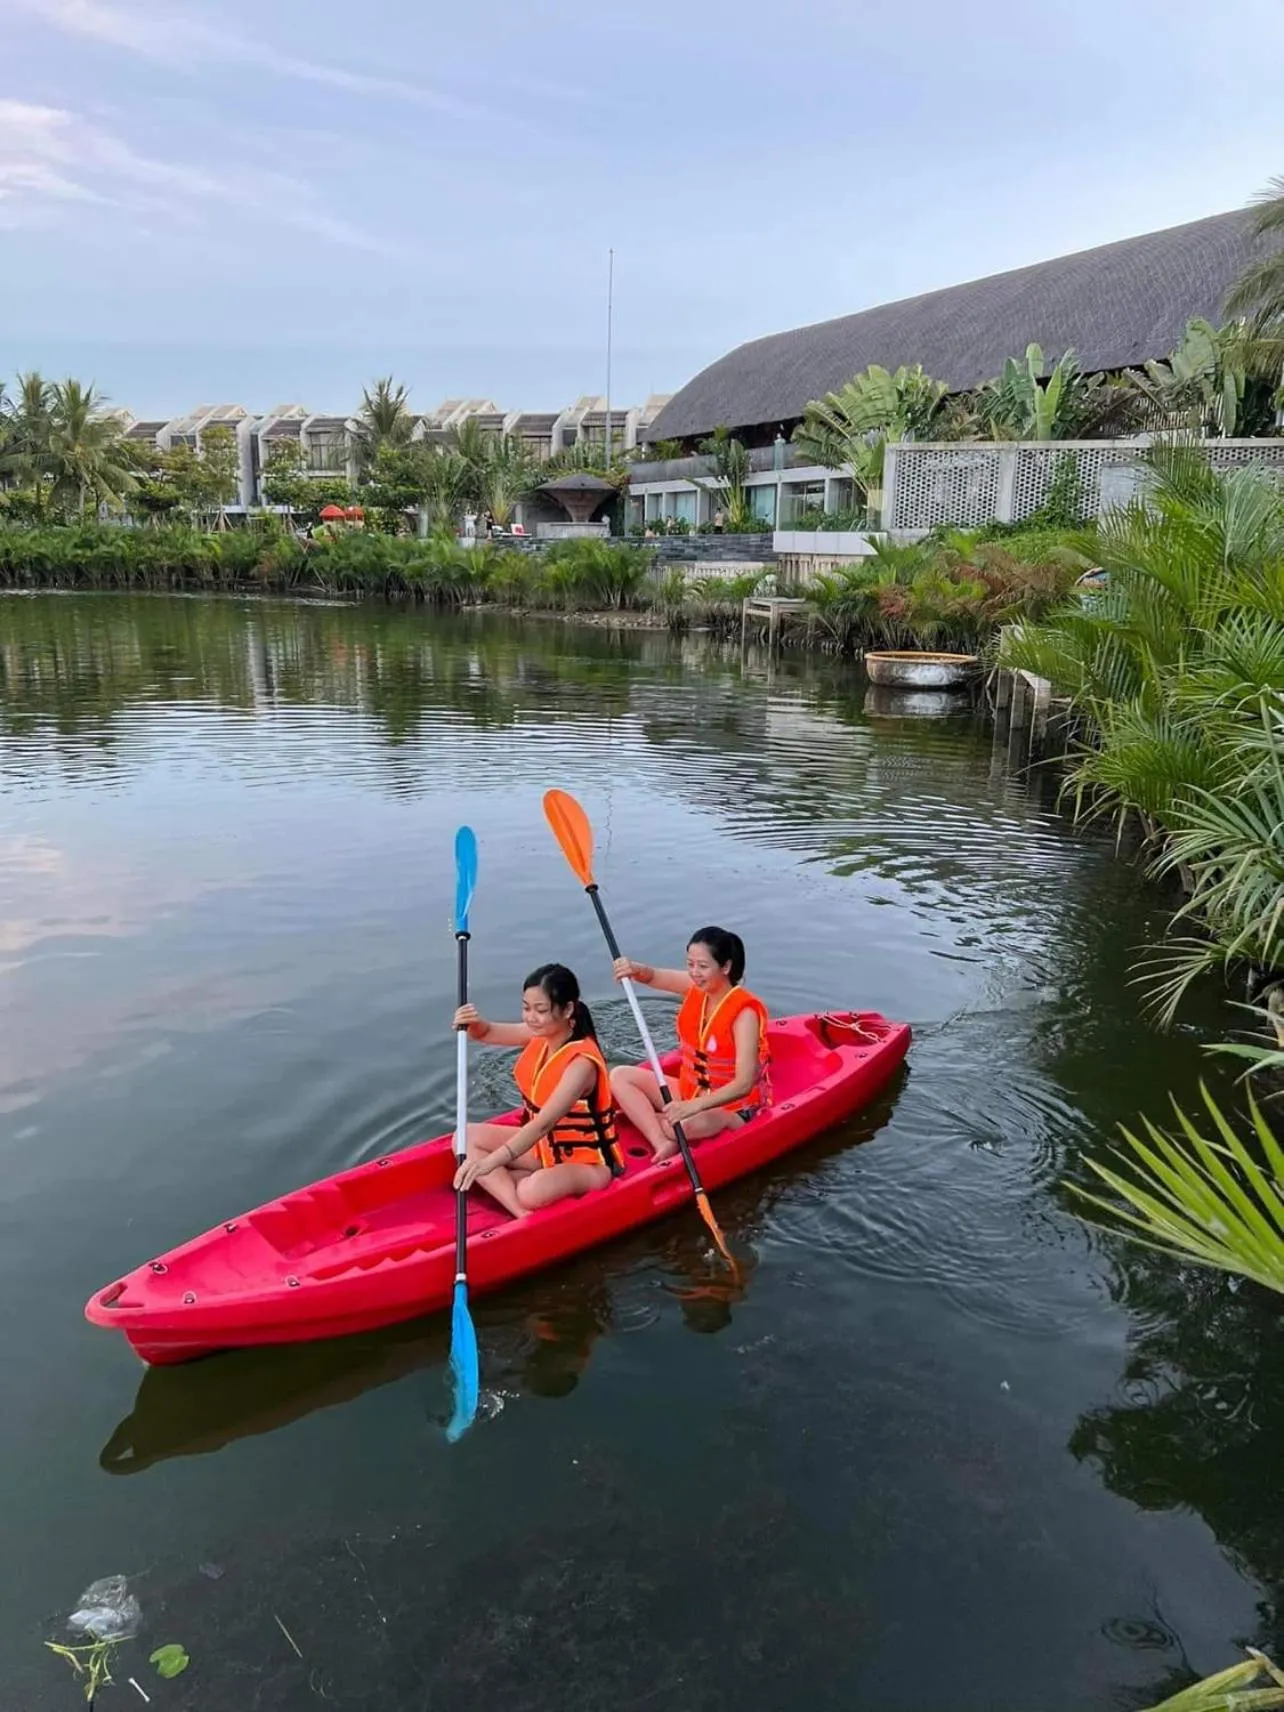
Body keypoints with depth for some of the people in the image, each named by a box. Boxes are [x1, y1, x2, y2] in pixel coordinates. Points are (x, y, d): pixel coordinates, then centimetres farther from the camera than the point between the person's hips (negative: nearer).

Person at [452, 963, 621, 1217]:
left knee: (532, 1192, -41)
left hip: (586, 1161, -9)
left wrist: (490, 1162, -47)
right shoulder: (542, 1033, -6)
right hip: (544, 1145, 9)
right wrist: (473, 1023, -24)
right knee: (467, 1138, -7)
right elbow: (486, 1033, 3)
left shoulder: (581, 1063, -29)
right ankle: (525, 1216, -20)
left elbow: (544, 1123, -38)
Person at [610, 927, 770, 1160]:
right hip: (689, 1091, 8)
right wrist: (635, 969, -31)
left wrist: (693, 1106, -41)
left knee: (685, 1125, -41)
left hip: (732, 1106, -8)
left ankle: (644, 1116, -8)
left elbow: (744, 1084, -30)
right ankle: (663, 1145, -25)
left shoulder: (744, 1012, -24)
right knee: (620, 1076, -8)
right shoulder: (694, 988, -4)